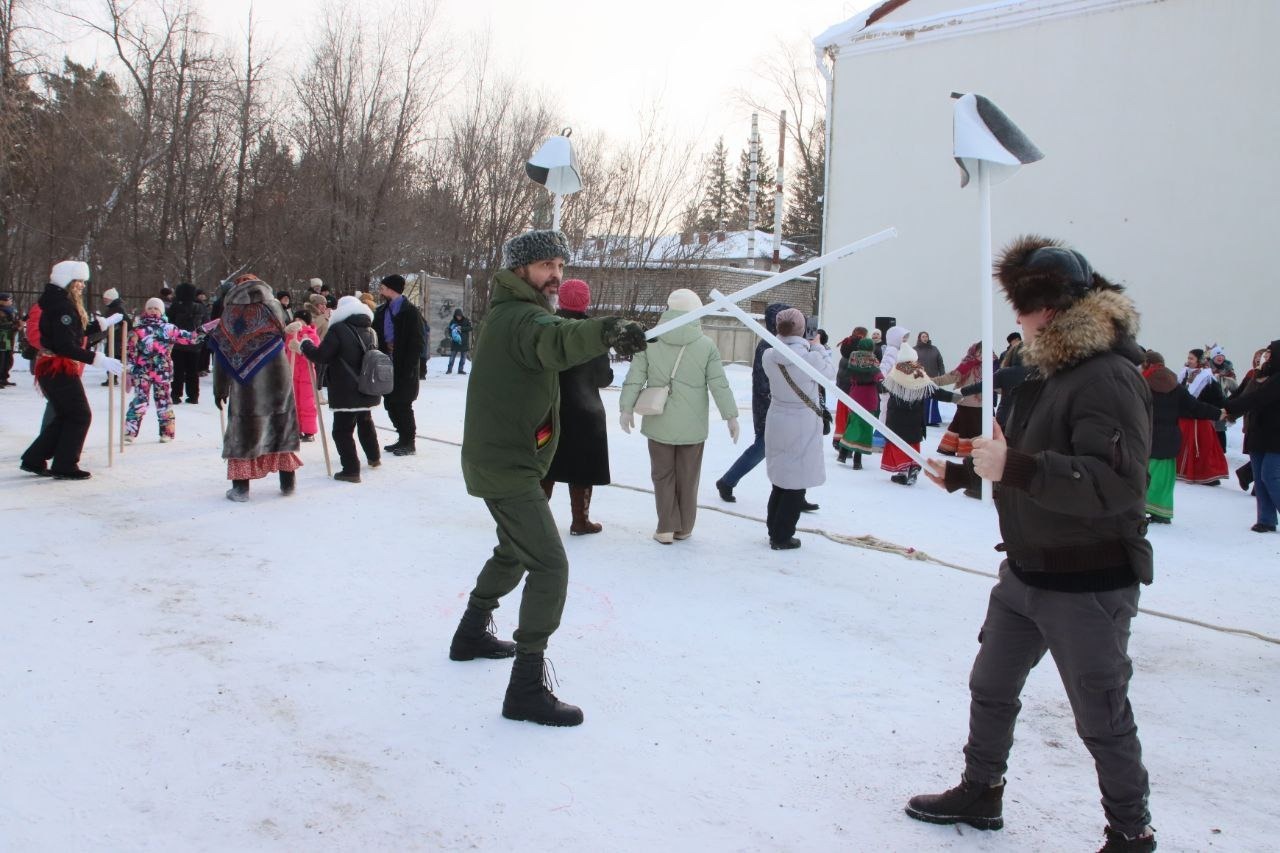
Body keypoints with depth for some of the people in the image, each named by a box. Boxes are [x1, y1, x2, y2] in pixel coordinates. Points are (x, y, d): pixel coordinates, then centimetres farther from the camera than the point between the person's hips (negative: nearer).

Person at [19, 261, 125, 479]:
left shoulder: (57, 303, 13)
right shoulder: (64, 307, -19)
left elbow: (75, 332, 24)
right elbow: (66, 346, -25)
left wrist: (104, 323, 29)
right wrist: (98, 359, -27)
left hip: (50, 369, 10)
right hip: (60, 370, -10)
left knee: (64, 416, 17)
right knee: (80, 415, -3)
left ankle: (34, 460, 20)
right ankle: (65, 466, 1)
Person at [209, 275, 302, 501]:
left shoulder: (229, 315, 1)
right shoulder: (272, 308, 1)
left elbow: (222, 354, 2)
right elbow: (284, 333, 8)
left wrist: (220, 389, 8)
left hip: (244, 384, 0)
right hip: (276, 379, 1)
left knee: (242, 431, 5)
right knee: (281, 426, 12)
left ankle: (240, 487, 4)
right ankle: (287, 482, 16)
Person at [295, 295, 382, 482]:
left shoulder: (338, 330, -12)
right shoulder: (370, 331, 11)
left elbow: (320, 356, -13)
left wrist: (304, 345, 3)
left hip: (346, 392, -8)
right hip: (367, 390, 8)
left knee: (341, 430, -4)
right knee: (365, 422, 28)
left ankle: (351, 470, -9)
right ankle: (374, 457, 41)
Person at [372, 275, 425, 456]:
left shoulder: (410, 311, -8)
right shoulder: (381, 311, 12)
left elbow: (417, 342, -11)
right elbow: (376, 337, 14)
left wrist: (408, 367, -16)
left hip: (404, 368, -7)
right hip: (387, 366, 7)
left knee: (402, 405, -2)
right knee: (391, 404, 11)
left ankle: (409, 442, 9)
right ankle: (403, 439, 23)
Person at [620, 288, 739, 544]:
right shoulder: (707, 345, -6)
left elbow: (635, 378, -4)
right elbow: (719, 384, -4)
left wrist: (627, 408, 5)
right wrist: (731, 416, 3)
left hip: (659, 423, 0)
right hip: (693, 425, 0)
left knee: (663, 475, 10)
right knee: (688, 477, 12)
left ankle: (666, 528, 10)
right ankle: (684, 528, 21)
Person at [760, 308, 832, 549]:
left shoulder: (769, 356, -7)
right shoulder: (811, 357, -20)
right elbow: (830, 373, -1)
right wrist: (818, 347, 9)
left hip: (777, 422, 5)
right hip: (803, 424, -5)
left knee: (781, 478, 19)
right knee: (796, 483, 6)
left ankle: (774, 529, 29)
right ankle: (782, 537, 12)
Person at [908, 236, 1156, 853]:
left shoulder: (1108, 378, -22)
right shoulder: (1046, 370, 9)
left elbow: (1117, 483, -32)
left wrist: (1016, 468, -35)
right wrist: (960, 472, 12)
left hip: (1088, 585, -10)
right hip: (1025, 572, 10)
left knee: (1102, 718, 4)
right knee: (990, 688, 20)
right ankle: (980, 793, 39)